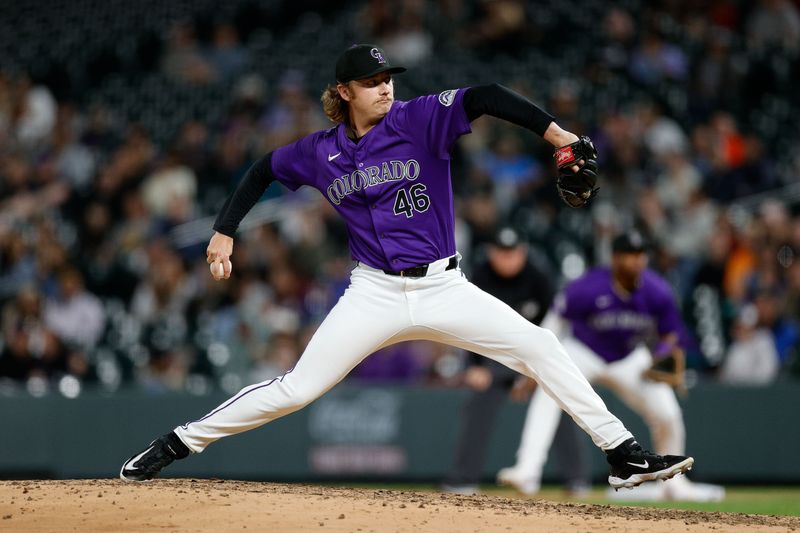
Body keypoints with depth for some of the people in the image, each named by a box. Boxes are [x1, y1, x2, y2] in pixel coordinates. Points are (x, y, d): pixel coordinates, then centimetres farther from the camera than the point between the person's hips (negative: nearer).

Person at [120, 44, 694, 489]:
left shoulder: (420, 119, -7)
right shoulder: (321, 152, 2)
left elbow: (484, 97, -22)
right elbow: (264, 169, 20)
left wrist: (556, 134, -35)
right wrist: (225, 231, 14)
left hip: (443, 289, 0)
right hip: (374, 295, 0)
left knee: (539, 347, -13)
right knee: (296, 390, -6)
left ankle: (623, 453, -8)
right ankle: (178, 443, 6)